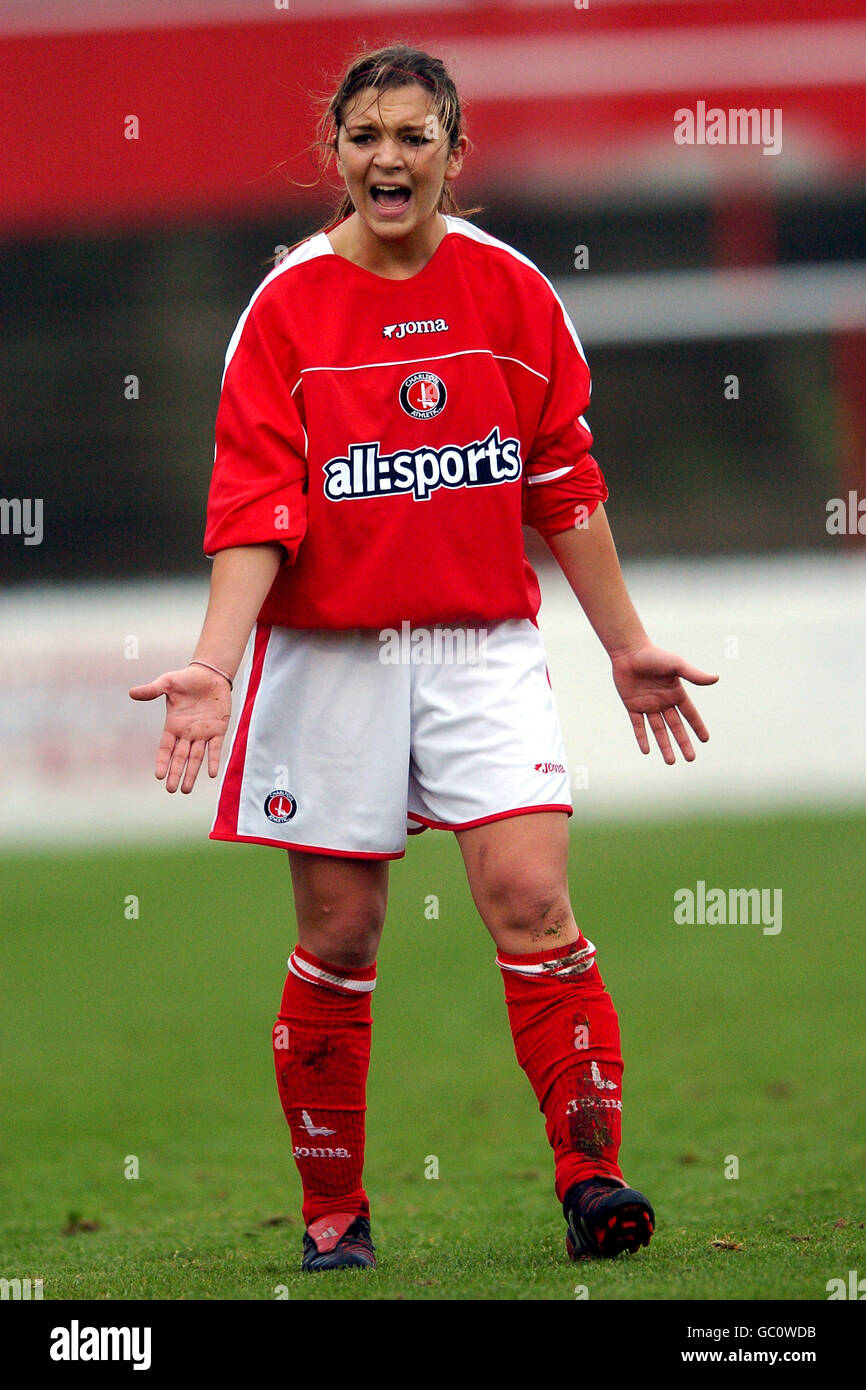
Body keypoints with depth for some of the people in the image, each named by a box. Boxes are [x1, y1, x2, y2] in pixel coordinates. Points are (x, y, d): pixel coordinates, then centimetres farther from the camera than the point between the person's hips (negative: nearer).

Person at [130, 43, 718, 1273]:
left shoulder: (512, 292, 2)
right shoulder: (289, 307, -3)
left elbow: (565, 489, 10)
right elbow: (256, 508, -7)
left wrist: (628, 646, 13)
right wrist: (214, 664, -18)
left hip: (485, 646, 1)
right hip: (332, 655, -1)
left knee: (530, 895, -15)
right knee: (338, 940, 4)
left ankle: (593, 1180, -12)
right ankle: (333, 1214, 17)